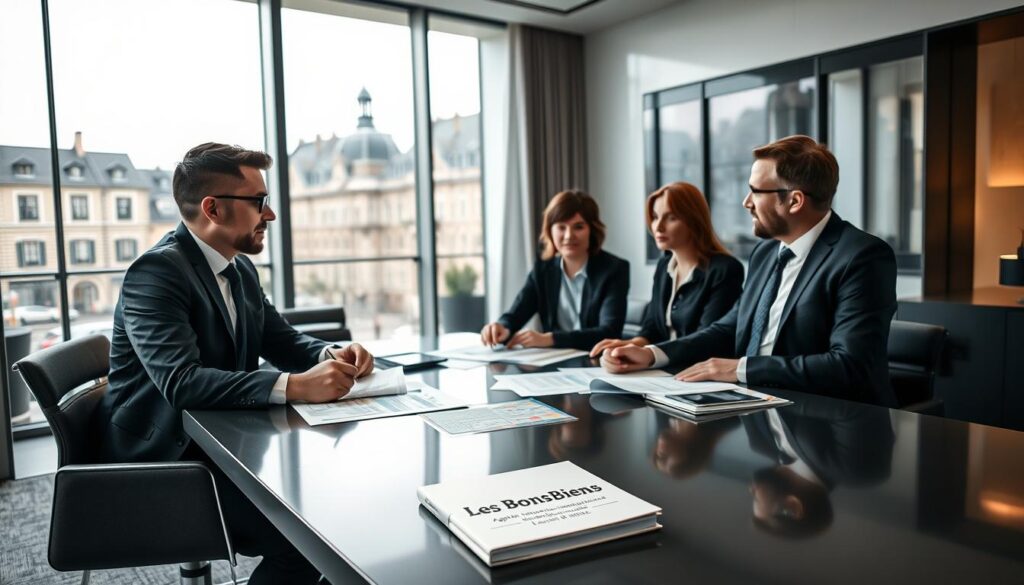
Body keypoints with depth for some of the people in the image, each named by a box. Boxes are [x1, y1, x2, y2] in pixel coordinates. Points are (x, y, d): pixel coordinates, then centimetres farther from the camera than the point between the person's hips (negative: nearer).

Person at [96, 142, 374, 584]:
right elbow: (180, 381, -31)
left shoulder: (240, 269, 7)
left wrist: (331, 357, -11)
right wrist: (294, 386, -40)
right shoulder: (157, 270, -19)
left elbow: (283, 340, 12)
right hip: (164, 458, -8)